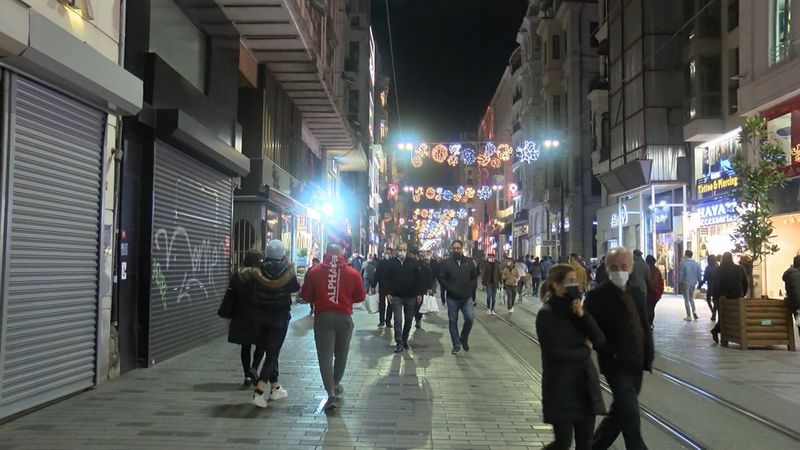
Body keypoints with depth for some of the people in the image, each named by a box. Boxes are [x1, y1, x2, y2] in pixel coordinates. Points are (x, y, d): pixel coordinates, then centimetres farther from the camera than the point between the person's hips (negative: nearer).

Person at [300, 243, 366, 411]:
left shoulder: (315, 272, -4)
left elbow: (306, 296, 1)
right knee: (341, 354, 20)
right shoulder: (352, 273, -4)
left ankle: (331, 392, -12)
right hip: (344, 317, 1)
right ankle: (336, 385, 36)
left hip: (322, 317, -1)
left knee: (325, 356, -1)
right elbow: (360, 296, 4)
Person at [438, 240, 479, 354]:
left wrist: (471, 288, 1)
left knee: (470, 318, -13)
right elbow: (441, 278, -2)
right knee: (453, 321, 4)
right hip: (452, 298, -1)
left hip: (467, 297, 1)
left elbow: (474, 277, 11)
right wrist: (449, 288, -10)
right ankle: (456, 345, 15)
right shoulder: (446, 263, 0)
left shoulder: (469, 262, 5)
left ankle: (463, 338, 13)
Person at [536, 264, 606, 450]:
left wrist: (582, 315, -14)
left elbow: (600, 340, -2)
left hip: (585, 385, 6)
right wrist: (584, 349, -4)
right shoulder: (546, 314, -12)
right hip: (561, 387, -6)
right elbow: (556, 353, -19)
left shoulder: (576, 309, 7)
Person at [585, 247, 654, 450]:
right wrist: (611, 353, -16)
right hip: (616, 365, -7)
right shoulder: (597, 295, -11)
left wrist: (648, 356, 5)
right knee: (631, 417, -9)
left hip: (636, 364, 7)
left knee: (619, 412, 16)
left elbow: (645, 326, 14)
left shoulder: (637, 293, 9)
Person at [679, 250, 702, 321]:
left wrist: (680, 282, 1)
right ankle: (694, 312, 9)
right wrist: (699, 282, 16)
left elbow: (680, 273, -12)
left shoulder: (683, 263, -13)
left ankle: (689, 316, 2)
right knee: (691, 298, 22)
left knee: (686, 299, 3)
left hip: (685, 283, -5)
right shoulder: (696, 263, 3)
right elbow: (699, 274, 6)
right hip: (693, 283, 5)